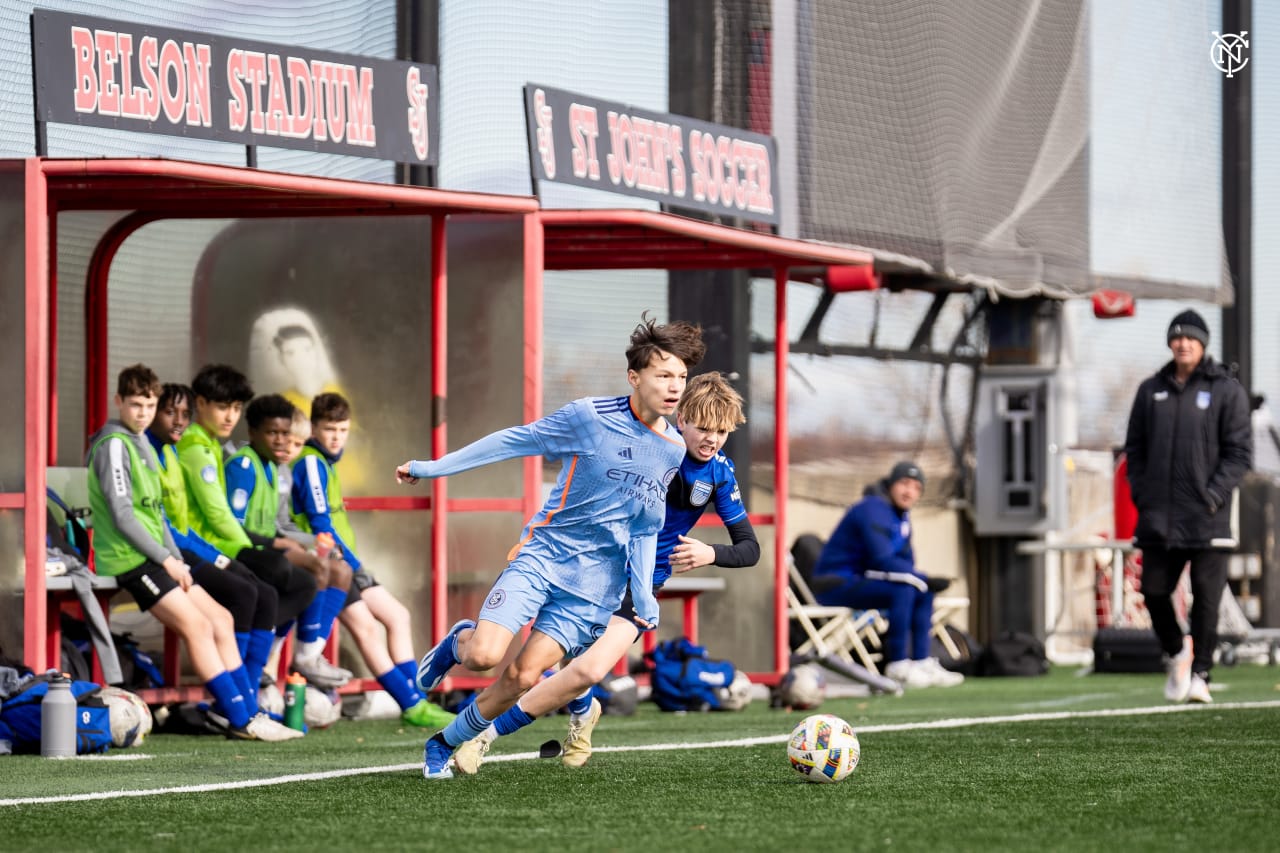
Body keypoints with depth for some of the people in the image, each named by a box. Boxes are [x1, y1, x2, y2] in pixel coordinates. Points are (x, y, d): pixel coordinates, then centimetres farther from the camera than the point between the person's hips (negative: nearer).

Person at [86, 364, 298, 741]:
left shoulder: (143, 446, 19)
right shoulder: (114, 445, -11)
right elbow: (122, 516, -17)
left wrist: (177, 560, 9)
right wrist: (166, 559, -14)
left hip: (155, 556, 10)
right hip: (128, 558, -10)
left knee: (221, 620, 5)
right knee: (197, 625, -15)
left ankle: (244, 713, 5)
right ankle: (240, 719, -14)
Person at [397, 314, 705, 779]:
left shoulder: (673, 450, 4)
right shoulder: (590, 417, -11)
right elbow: (515, 440, -1)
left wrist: (644, 597, 6)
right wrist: (434, 467, 2)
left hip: (594, 582, 3)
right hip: (543, 553, -3)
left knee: (523, 677, -9)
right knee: (484, 656, -21)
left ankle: (444, 745, 14)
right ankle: (458, 642, 17)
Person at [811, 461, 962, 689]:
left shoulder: (901, 514, 12)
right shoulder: (873, 510, -19)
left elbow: (905, 559, 13)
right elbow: (883, 560, -28)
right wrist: (925, 579, -24)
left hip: (860, 579, 10)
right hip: (836, 584, -10)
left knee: (923, 593, 7)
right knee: (902, 590, -27)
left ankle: (922, 662, 3)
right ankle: (898, 667, -22)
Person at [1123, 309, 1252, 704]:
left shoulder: (1226, 390, 1)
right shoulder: (1151, 390, 12)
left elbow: (1240, 452, -2)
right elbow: (1134, 447, 17)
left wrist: (1214, 494, -12)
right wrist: (1141, 492, 5)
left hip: (1206, 517, -4)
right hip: (1158, 517, 4)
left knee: (1206, 597, -3)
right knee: (1154, 590, 4)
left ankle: (1199, 674, 5)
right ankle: (1176, 653, 27)